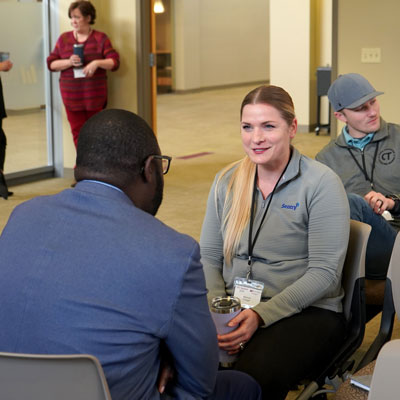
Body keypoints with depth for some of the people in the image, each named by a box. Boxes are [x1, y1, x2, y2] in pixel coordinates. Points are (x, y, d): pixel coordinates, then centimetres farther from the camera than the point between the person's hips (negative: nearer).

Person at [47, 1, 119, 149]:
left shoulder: (100, 38, 3)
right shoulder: (64, 38, 7)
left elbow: (114, 62, -2)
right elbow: (51, 64, 7)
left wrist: (97, 63, -20)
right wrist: (68, 62, -12)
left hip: (95, 96, -2)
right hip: (72, 96, 2)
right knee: (78, 132, 3)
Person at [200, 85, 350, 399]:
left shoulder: (321, 182, -6)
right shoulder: (227, 181, 10)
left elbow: (324, 272, -11)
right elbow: (209, 257, 10)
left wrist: (262, 314, -21)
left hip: (306, 311, -4)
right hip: (235, 307, 4)